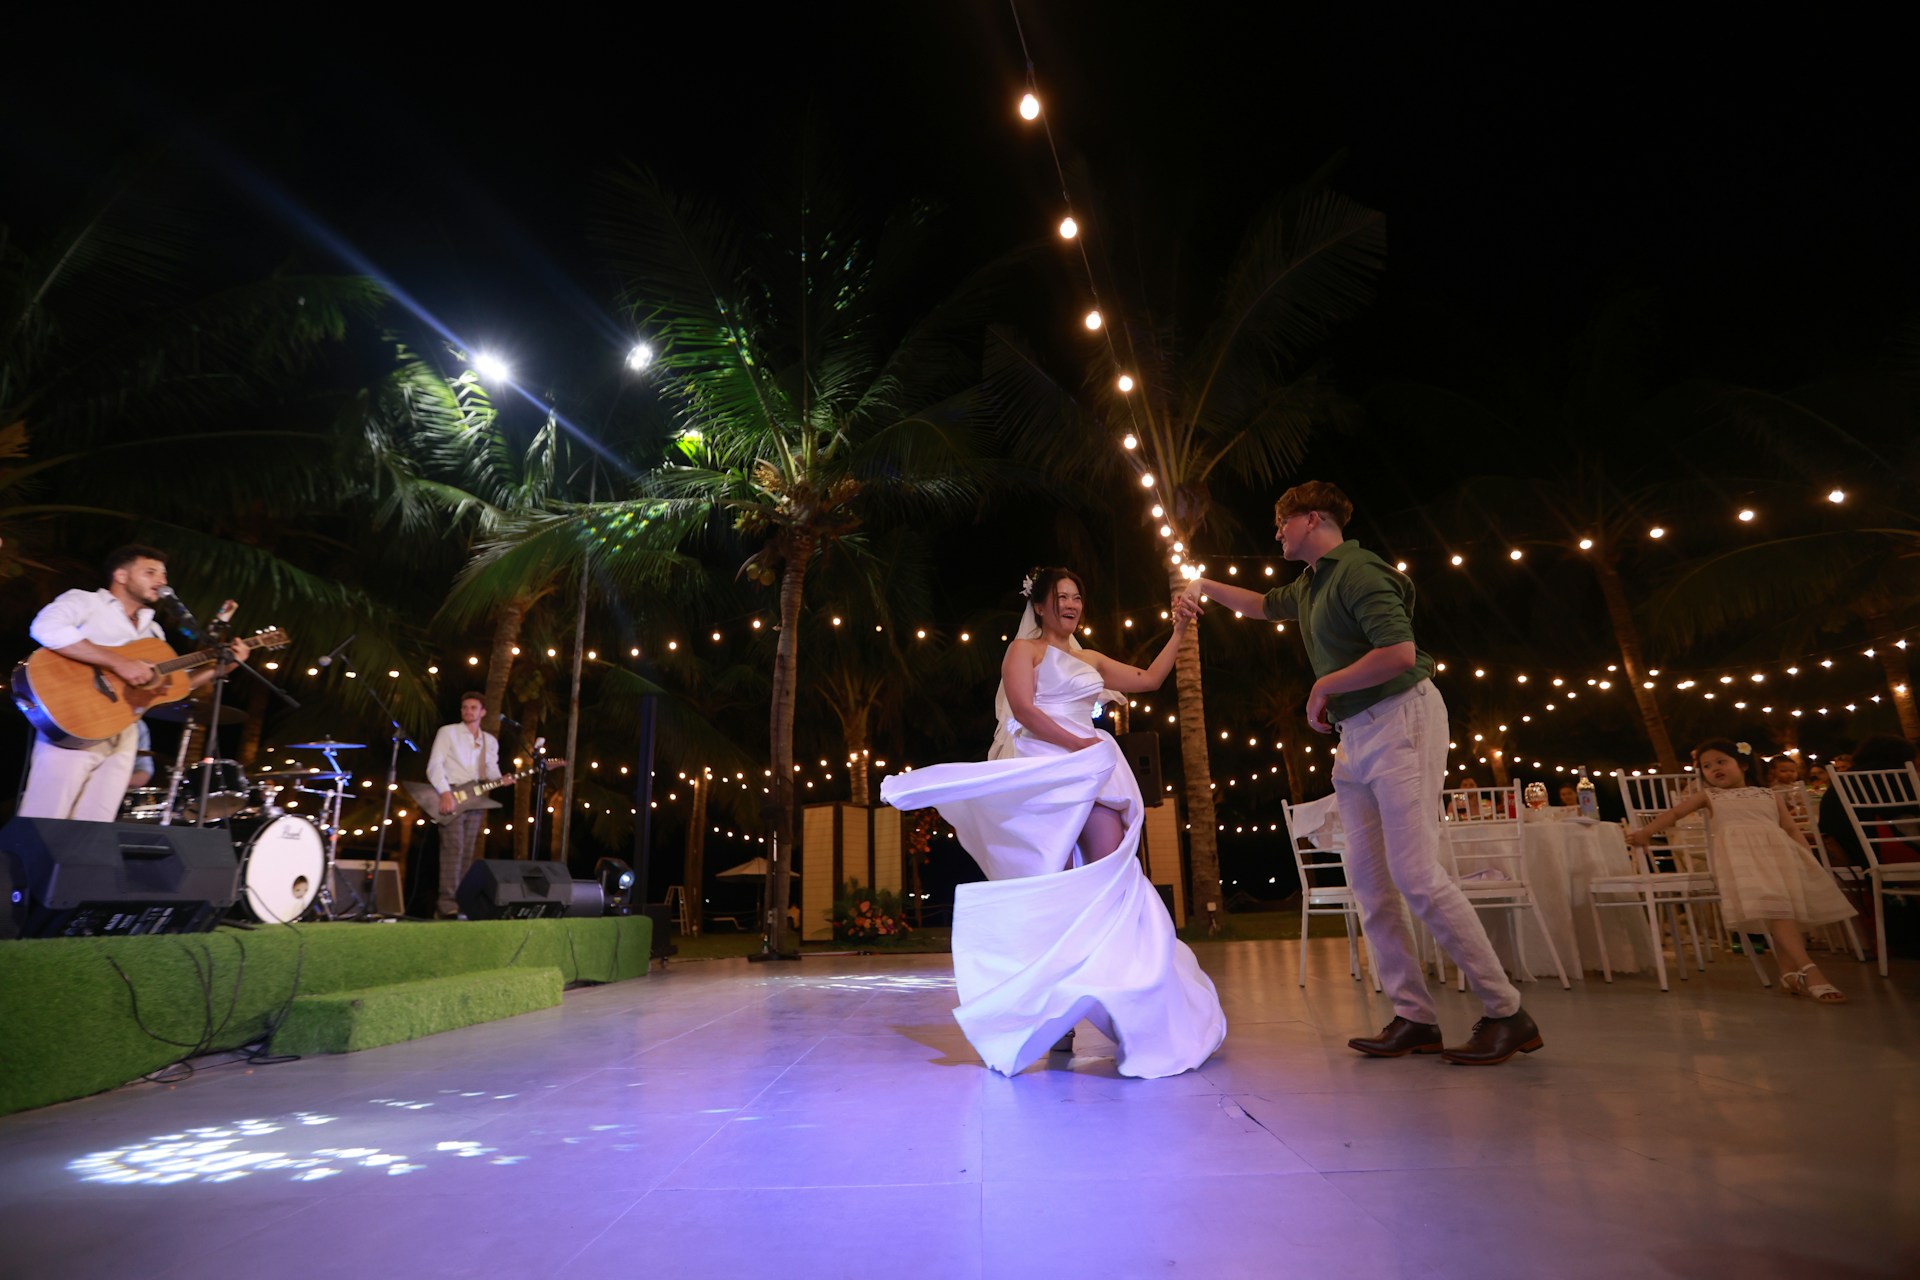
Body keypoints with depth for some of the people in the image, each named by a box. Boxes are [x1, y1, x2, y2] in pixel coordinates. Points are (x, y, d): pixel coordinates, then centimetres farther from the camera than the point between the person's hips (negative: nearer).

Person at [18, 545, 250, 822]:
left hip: (123, 737, 6)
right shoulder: (84, 601, 2)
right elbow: (46, 628, -20)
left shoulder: (153, 631, 22)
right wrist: (118, 662, -23)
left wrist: (220, 666, 10)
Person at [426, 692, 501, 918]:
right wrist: (445, 793, -19)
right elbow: (434, 765, -7)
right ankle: (447, 902, -14)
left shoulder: (491, 741, 17)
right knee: (454, 848, -14)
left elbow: (492, 770, 11)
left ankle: (461, 901, 8)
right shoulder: (448, 732, 2)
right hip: (450, 796, -5)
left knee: (467, 853, 4)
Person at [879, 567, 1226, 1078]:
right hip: (1042, 769, -5)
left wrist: (1178, 632, 19)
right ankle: (1048, 1010, 2)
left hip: (1090, 773, 6)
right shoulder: (1025, 648, 6)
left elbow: (1149, 680, 22)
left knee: (1109, 877, -8)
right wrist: (1077, 744, -16)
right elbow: (1022, 709, -9)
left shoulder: (1091, 659, 24)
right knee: (1049, 885, -6)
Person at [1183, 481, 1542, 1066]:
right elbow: (1262, 605, 38)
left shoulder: (1357, 569, -12)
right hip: (1356, 733, 9)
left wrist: (1324, 686, -13)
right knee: (1370, 882, 5)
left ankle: (1507, 1013, 1)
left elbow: (1399, 652, -24)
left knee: (1417, 875, -13)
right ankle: (1415, 1018, 11)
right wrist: (1208, 585, 30)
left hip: (1400, 720, -9)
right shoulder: (1309, 586, 17)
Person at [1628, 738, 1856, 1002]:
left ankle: (1789, 970, 1)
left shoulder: (1770, 796, 29)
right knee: (1773, 907, -24)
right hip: (1739, 854, -4)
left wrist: (1809, 860, 7)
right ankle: (1809, 970, -31)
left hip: (1779, 852, 4)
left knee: (1791, 907, -9)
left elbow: (1792, 830, 22)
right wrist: (1646, 831, 1)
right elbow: (1675, 813, 15)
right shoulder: (1708, 796, 23)